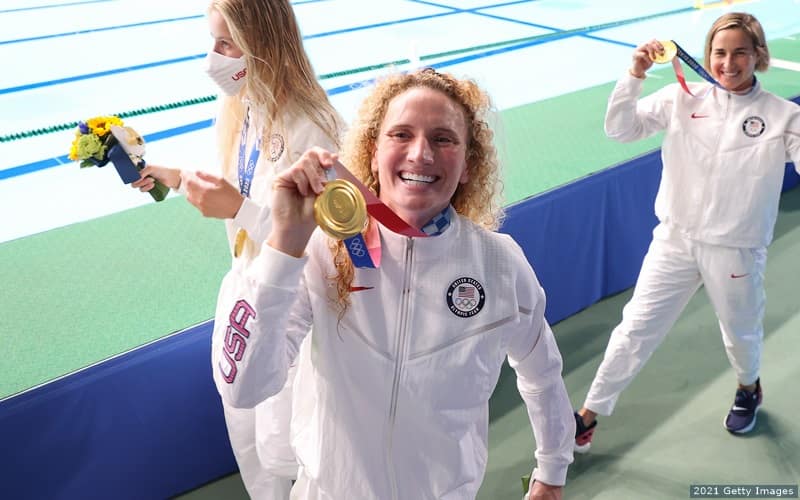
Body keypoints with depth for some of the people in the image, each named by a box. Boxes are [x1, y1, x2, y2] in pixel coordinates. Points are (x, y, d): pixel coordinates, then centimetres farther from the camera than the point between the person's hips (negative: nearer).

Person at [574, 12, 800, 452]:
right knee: (636, 329, 4)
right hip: (674, 239, 1)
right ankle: (589, 414, 18)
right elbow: (619, 129, -8)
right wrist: (635, 75, -20)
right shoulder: (684, 98, -4)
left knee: (740, 332, 22)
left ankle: (748, 388, 56)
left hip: (736, 250, 0)